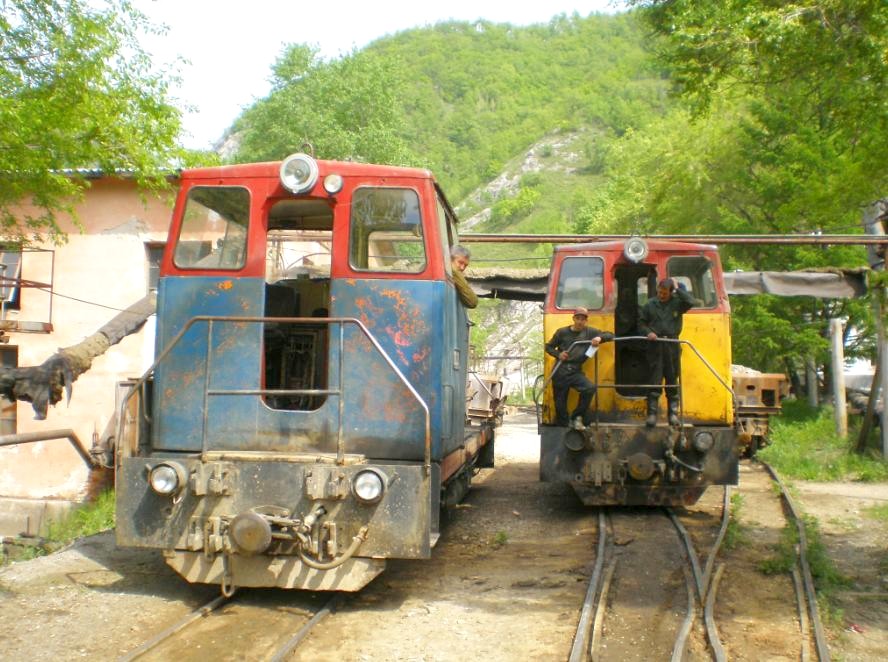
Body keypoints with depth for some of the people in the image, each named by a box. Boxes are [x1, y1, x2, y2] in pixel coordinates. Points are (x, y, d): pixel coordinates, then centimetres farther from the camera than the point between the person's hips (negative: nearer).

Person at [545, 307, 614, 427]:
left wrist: (599, 338, -15)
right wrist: (558, 354, -10)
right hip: (560, 372, -1)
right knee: (560, 405, -1)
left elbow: (610, 335, 6)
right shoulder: (562, 332, 2)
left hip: (576, 372, 1)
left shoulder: (589, 332, 5)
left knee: (590, 388, -25)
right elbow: (548, 347, 10)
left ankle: (576, 416, -7)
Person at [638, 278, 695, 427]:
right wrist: (648, 332, -8)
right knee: (654, 382, -3)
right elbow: (641, 323, 11)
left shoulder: (677, 303, 5)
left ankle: (673, 413, 13)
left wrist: (678, 289, -8)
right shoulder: (650, 305, 7)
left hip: (672, 346, 1)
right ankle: (652, 414, -3)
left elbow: (690, 302, -14)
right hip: (655, 347, 0)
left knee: (673, 381, 7)